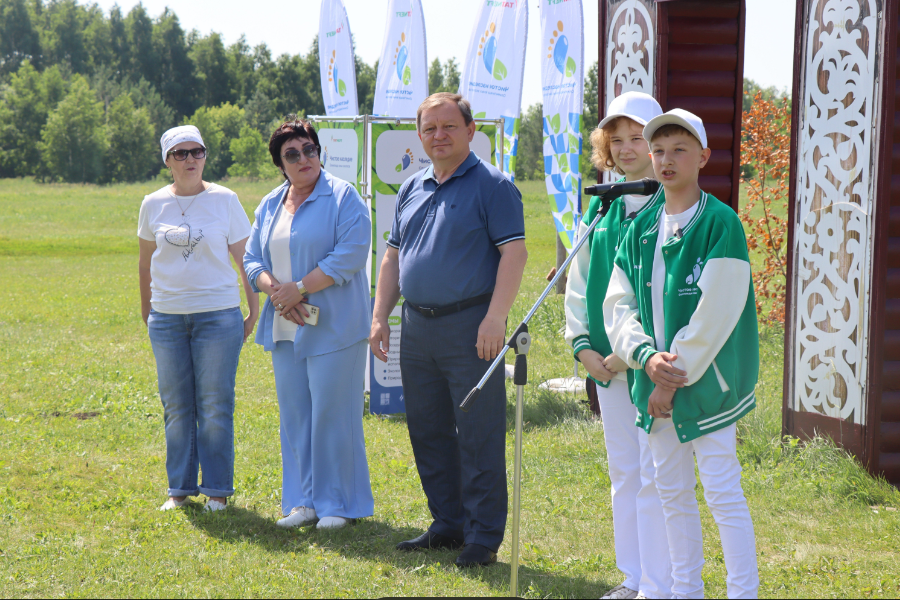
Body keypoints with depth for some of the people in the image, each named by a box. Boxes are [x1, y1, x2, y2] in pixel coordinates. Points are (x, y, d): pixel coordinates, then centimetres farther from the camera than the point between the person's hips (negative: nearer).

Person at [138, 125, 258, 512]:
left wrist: (254, 311, 3)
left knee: (215, 405, 0)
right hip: (167, 317, 2)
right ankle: (180, 487, 17)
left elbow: (245, 258, 4)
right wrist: (146, 310, 17)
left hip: (218, 315, -2)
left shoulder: (225, 200, -1)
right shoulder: (153, 204, 6)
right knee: (176, 406, 7)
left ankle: (217, 489, 9)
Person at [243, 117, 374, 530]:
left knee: (331, 413, -4)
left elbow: (349, 256, -14)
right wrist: (275, 290, -7)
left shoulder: (342, 197, -5)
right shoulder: (269, 206, 15)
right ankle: (304, 500, 18)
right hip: (285, 327, 6)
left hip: (332, 326, -6)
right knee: (294, 414, 9)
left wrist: (299, 288, -15)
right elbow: (252, 260, 14)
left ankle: (338, 503, 6)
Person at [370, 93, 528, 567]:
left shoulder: (492, 186, -6)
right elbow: (393, 257, 20)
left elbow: (514, 253, -13)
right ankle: (447, 524, 24)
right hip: (417, 328, 7)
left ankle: (484, 537, 4)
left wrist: (495, 317, -21)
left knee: (478, 435, -3)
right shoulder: (411, 190, 15)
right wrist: (380, 317, 11)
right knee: (428, 431, 12)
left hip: (469, 327, -7)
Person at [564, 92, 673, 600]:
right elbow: (578, 283, 16)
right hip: (607, 362, 7)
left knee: (654, 475, -6)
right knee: (623, 471, 12)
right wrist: (582, 345, 3)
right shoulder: (600, 209, 12)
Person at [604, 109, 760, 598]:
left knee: (722, 492, -7)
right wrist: (647, 356, -12)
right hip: (658, 382, 6)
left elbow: (715, 316, -16)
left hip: (708, 383, -6)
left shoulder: (721, 224, -11)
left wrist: (675, 378, -14)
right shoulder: (641, 230, 9)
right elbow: (618, 303, 6)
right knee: (672, 492, 13)